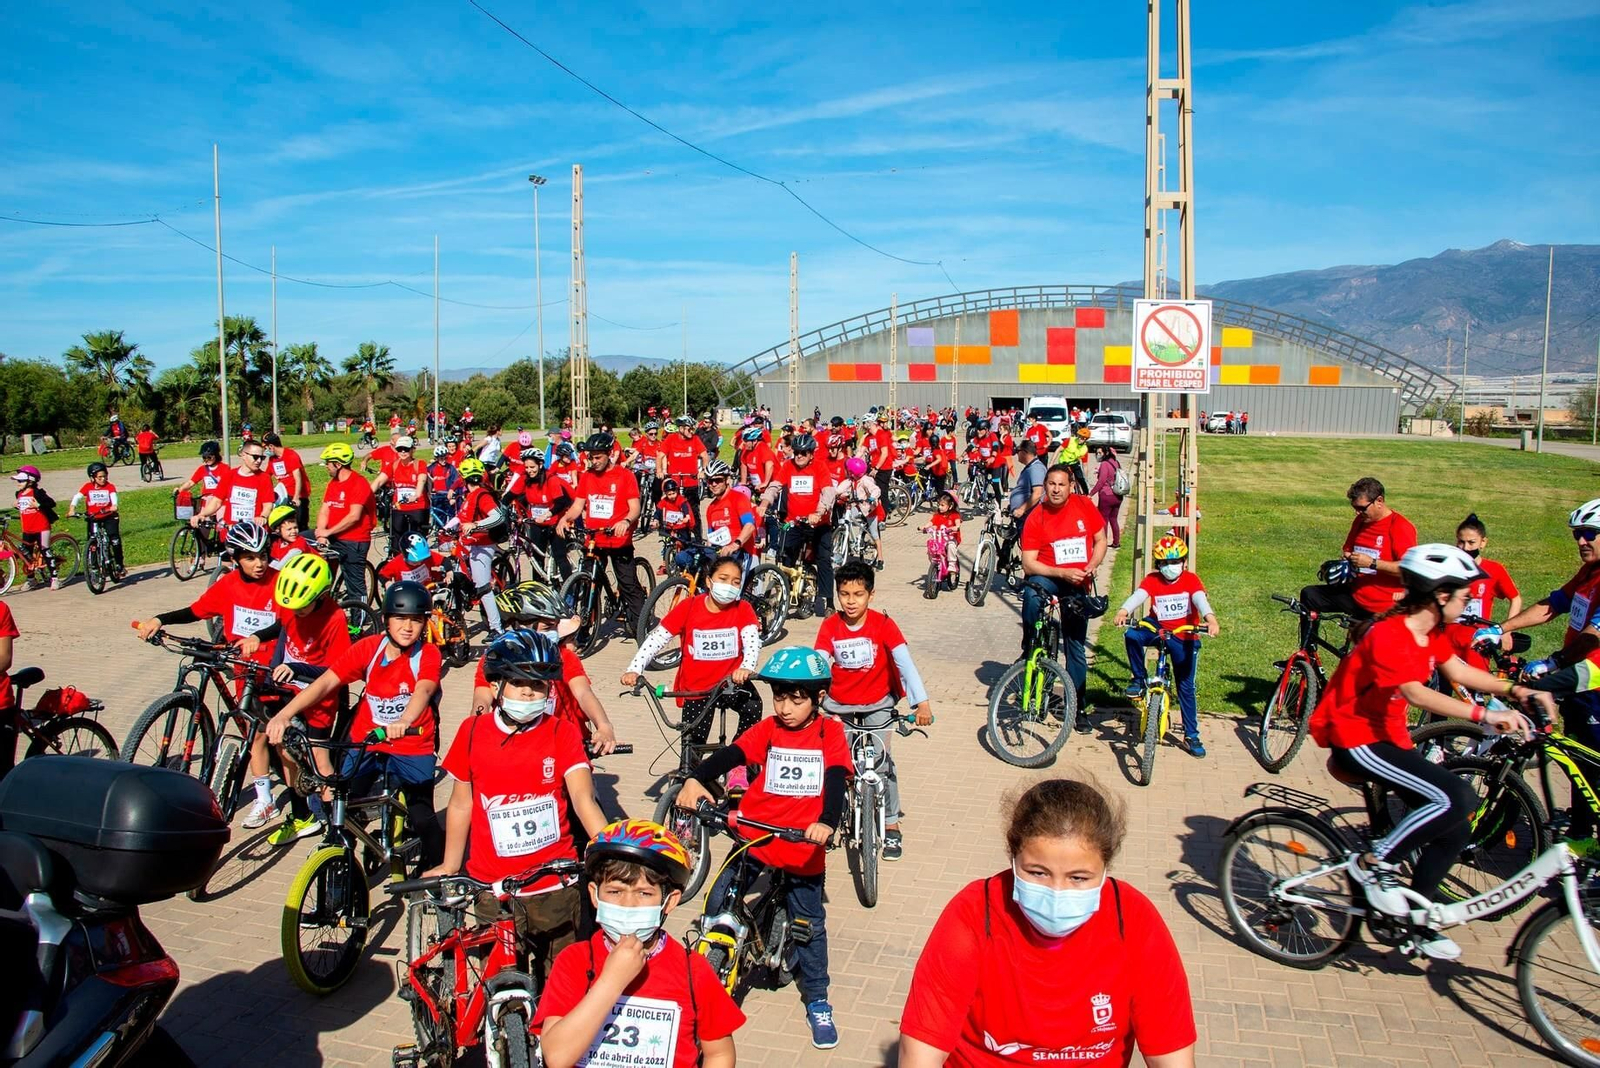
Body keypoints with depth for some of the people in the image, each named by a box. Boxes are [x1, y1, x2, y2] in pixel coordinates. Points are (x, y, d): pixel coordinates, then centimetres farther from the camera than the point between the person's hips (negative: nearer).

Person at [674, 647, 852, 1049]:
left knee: (809, 926, 10)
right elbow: (730, 754, -14)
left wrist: (827, 822, -35)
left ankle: (817, 1002, 30)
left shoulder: (829, 733, -4)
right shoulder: (768, 729, 0)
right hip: (755, 838, 1)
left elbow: (836, 780, -16)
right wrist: (695, 780, -33)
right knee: (717, 905, -7)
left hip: (803, 847, -1)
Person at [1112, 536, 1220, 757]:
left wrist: (1210, 619, -48)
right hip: (1158, 629, 1)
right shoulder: (1152, 580, -7)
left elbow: (1201, 600, -27)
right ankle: (1138, 679, -9)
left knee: (1186, 688, 4)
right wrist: (1123, 611, -47)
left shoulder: (1191, 579, -9)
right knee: (1132, 636, -31)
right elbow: (1137, 596, -25)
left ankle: (1191, 735, 18)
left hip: (1184, 639, -1)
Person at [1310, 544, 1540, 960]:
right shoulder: (1388, 635, -24)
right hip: (1354, 739, -10)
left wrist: (1516, 690, -2)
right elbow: (1417, 694, -36)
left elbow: (1459, 672, 11)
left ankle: (1413, 917, 19)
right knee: (1455, 797, -24)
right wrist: (1484, 715, -43)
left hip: (1388, 737, 10)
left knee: (1456, 826, 5)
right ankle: (1374, 863, -9)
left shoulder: (1430, 633, 7)